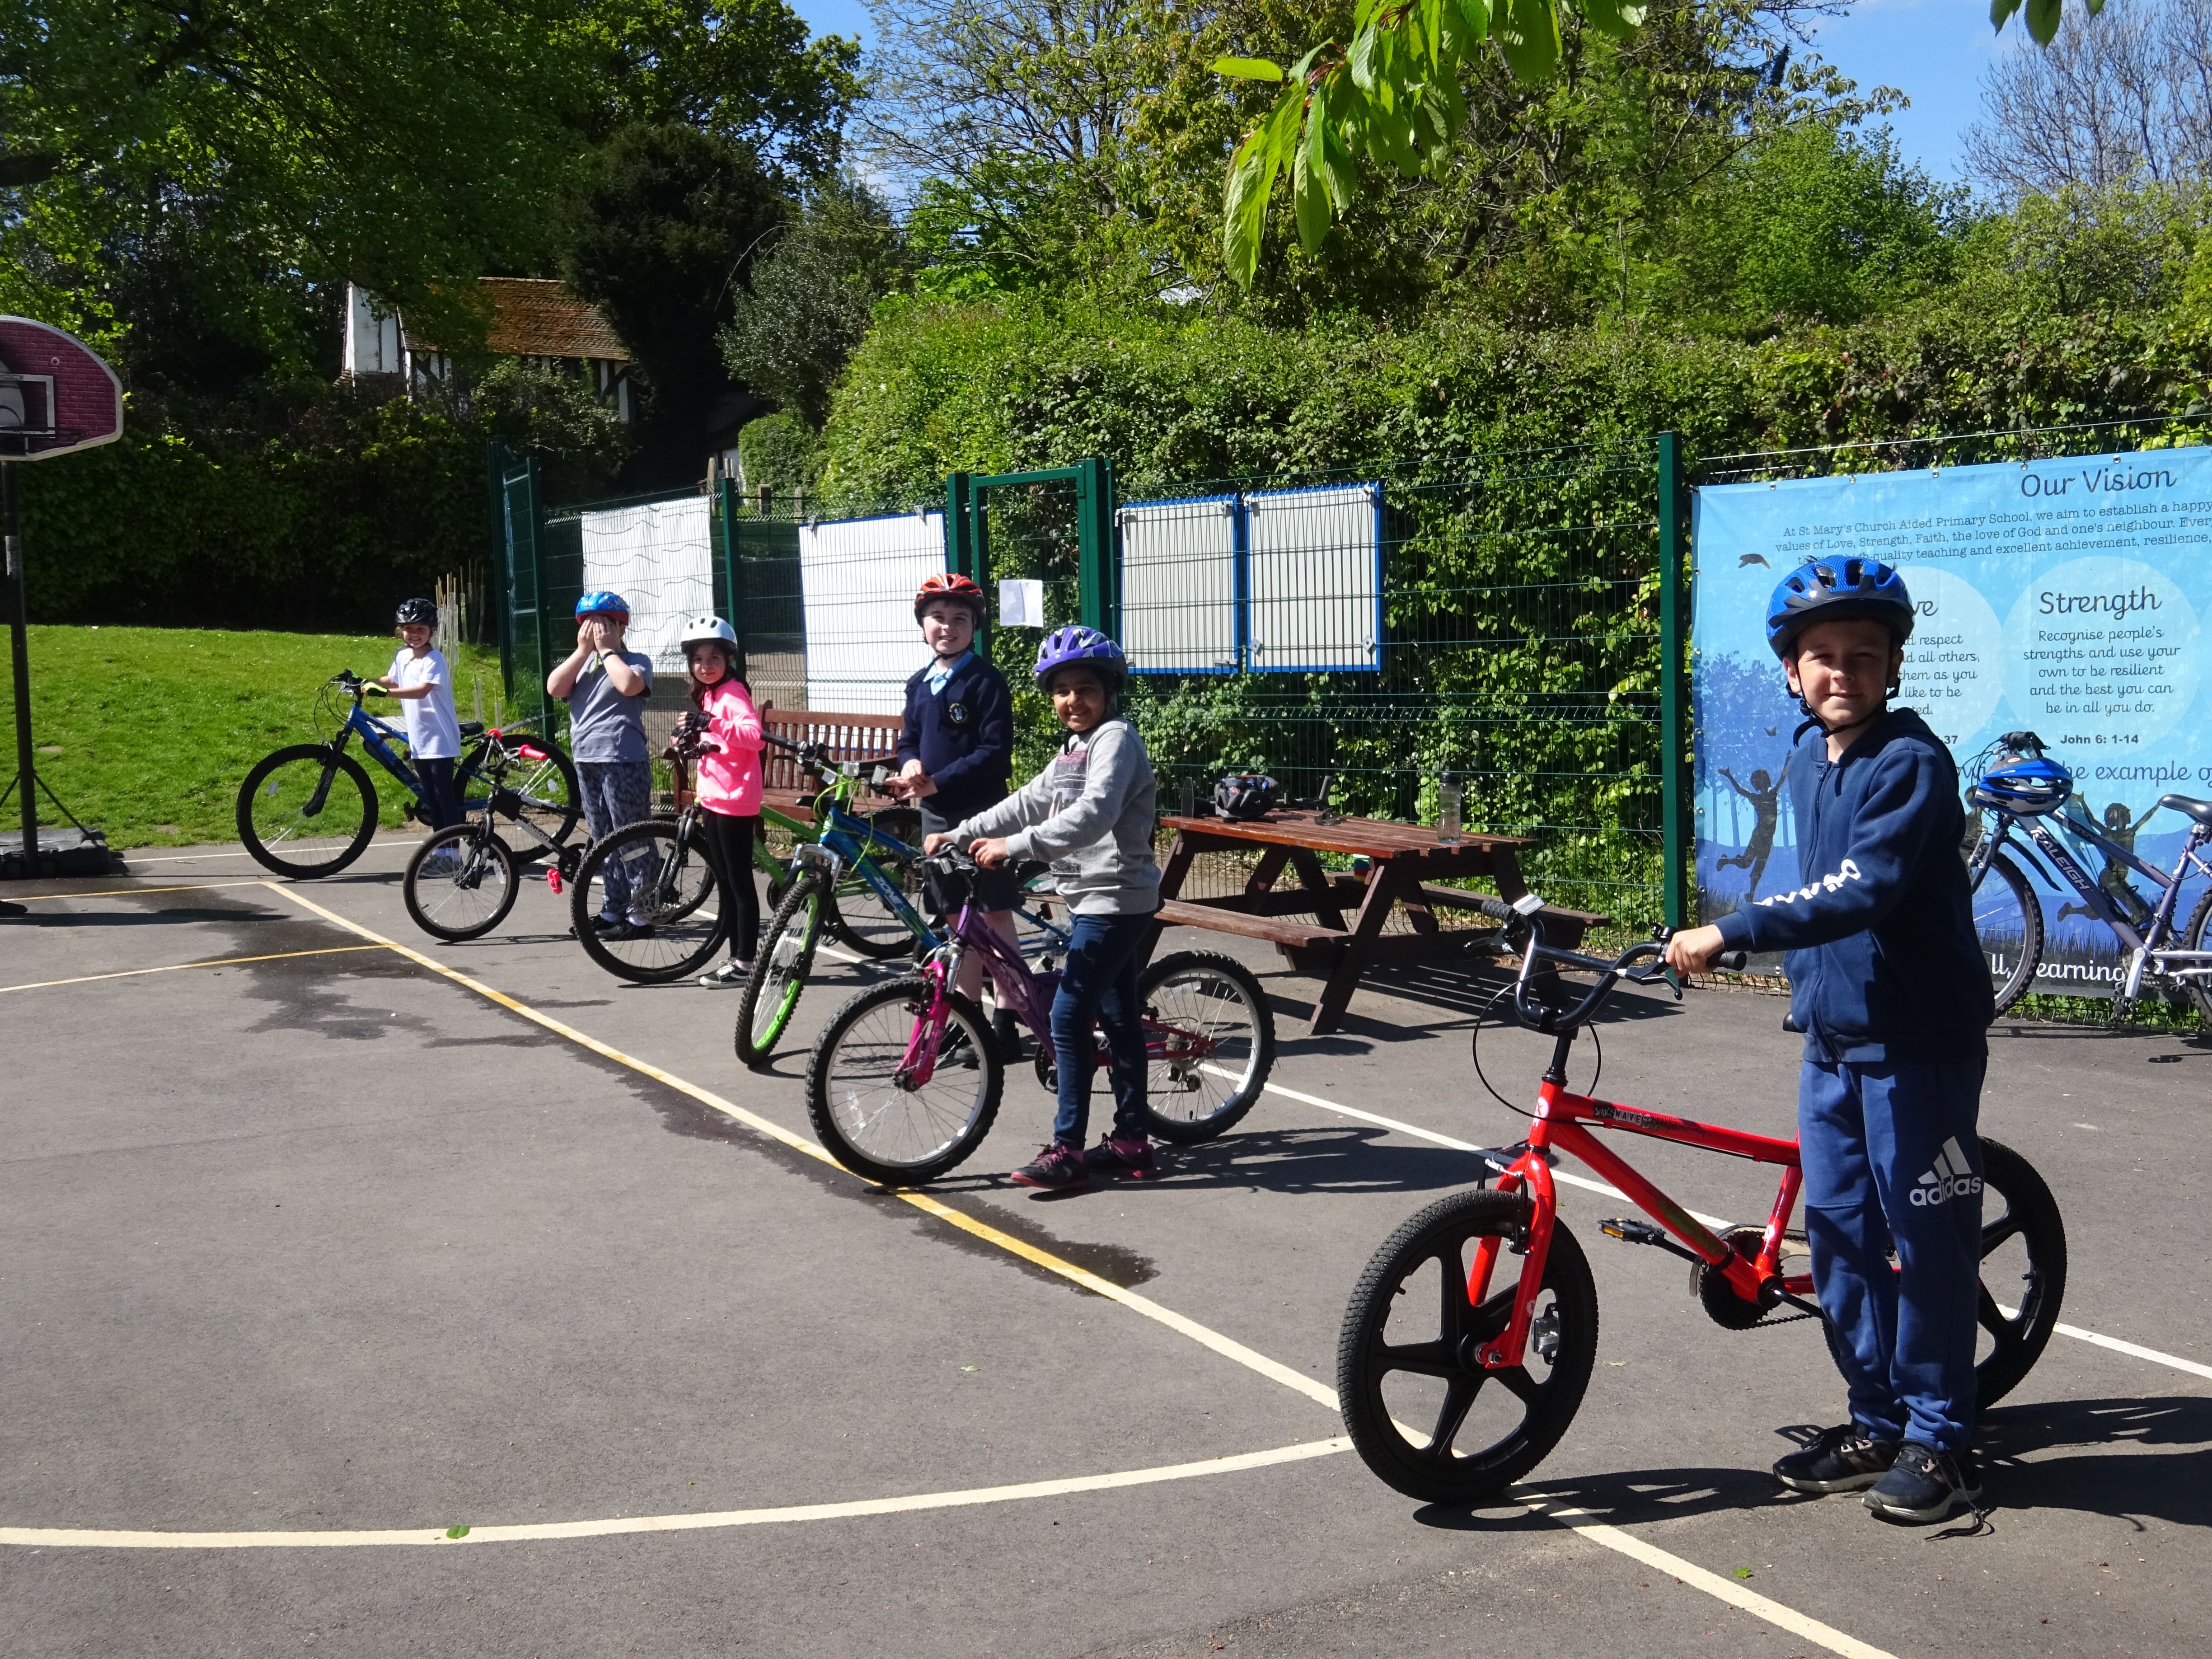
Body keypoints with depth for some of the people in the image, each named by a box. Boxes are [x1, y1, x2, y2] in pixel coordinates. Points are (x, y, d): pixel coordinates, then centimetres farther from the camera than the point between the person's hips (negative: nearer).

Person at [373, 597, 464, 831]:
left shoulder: (434, 659, -16)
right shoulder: (403, 657, 6)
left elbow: (422, 690, -30)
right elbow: (392, 681, 24)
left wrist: (384, 692, -36)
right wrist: (366, 682, 9)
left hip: (439, 739, -8)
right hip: (418, 739, 8)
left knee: (444, 793, -5)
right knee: (429, 794, 12)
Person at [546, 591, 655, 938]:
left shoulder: (636, 661, -1)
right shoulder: (582, 662, 17)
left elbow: (629, 685, -23)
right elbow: (554, 688, 1)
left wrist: (606, 649, -11)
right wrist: (583, 649, -3)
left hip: (622, 761, -7)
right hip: (586, 760, 8)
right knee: (602, 840, 13)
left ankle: (643, 913, -3)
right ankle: (613, 909, 22)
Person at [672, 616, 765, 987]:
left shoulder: (733, 694, -13)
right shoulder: (707, 696, 16)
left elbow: (755, 734, -31)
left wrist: (711, 723, -37)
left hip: (734, 802, -10)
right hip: (713, 799, 10)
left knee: (740, 883, -5)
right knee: (726, 882, 13)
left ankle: (744, 963, -1)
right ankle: (736, 957, 19)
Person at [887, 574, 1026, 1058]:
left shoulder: (986, 681, -10)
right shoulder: (920, 684, 11)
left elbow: (995, 753, -16)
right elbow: (909, 740, 18)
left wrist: (937, 781, -22)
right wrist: (910, 765, -6)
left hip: (982, 810, -7)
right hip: (937, 814, 7)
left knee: (995, 912, -2)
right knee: (956, 918, 12)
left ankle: (1005, 1020, 3)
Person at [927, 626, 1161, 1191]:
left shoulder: (1116, 738, -14)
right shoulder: (1074, 750, 17)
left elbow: (1094, 815, -29)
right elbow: (1028, 803, 16)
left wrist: (1014, 846, -33)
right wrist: (958, 834, 8)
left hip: (1115, 901, -10)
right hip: (1092, 899, 10)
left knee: (1068, 1018, -10)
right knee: (1118, 1018, 12)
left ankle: (1067, 1149, -5)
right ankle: (1131, 1142, 19)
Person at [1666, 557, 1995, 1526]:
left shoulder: (1913, 763, -16)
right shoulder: (1808, 758, 9)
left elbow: (1863, 890, -29)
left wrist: (1730, 934, -33)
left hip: (1917, 1044, -8)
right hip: (1831, 1039, 8)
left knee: (1927, 1238, 1)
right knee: (1838, 1234, 11)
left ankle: (1940, 1438, 15)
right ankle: (1876, 1424, 24)